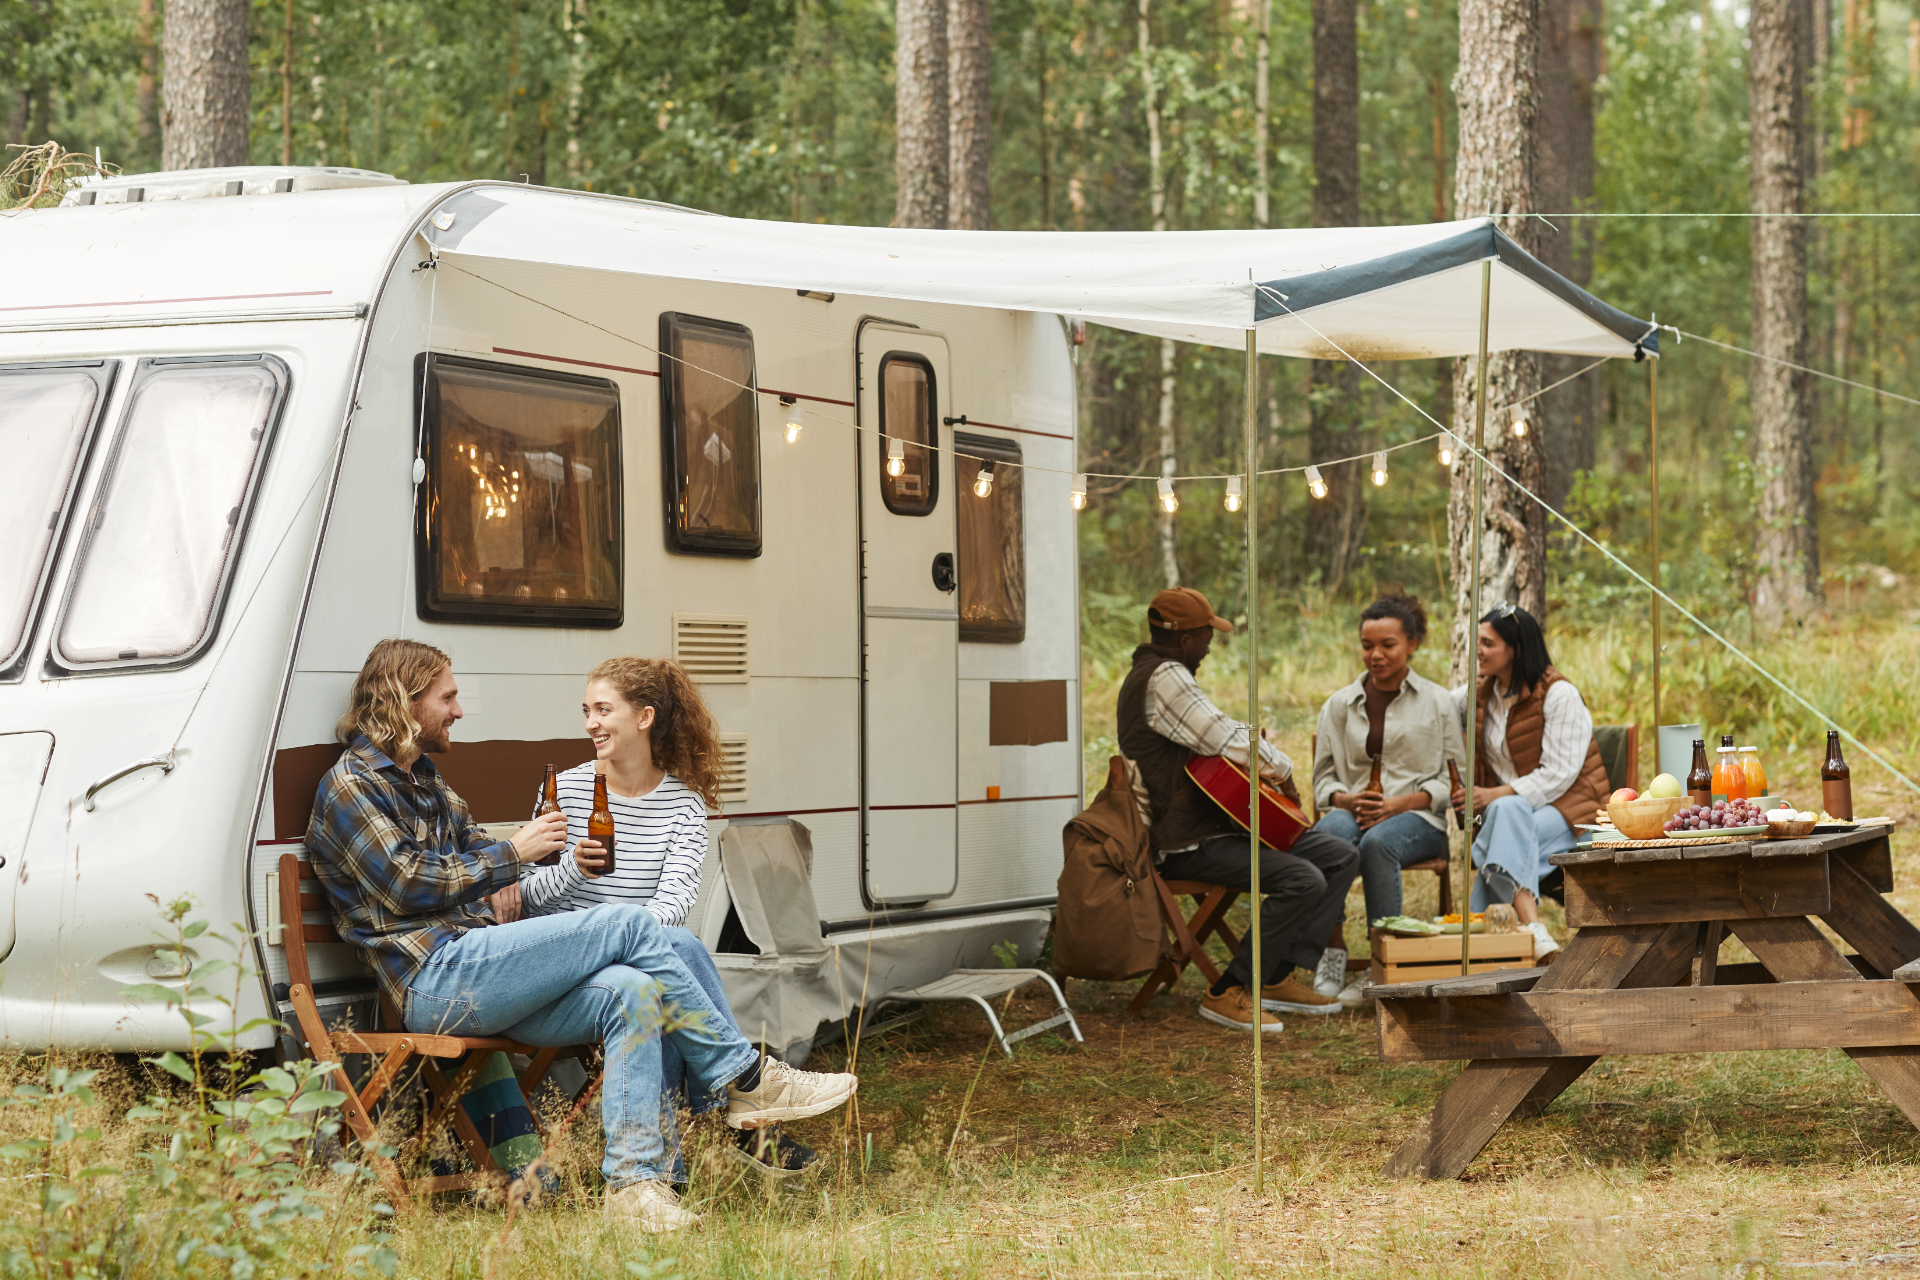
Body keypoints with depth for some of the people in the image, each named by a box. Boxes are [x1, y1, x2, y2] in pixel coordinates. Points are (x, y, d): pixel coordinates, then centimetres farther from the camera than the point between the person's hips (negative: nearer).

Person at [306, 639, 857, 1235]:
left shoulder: (427, 786, 29)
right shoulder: (350, 787, 0)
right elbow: (406, 883, -10)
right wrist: (513, 854, -4)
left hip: (476, 981, 9)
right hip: (434, 980, -9)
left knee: (630, 991, -19)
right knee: (628, 924, -18)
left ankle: (634, 1182, -30)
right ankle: (745, 1078, -10)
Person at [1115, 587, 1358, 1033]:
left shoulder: (1165, 672, 18)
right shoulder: (1164, 677, -17)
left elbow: (1215, 737, 27)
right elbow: (1224, 739, -18)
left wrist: (1263, 761, 8)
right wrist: (1281, 769, -2)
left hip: (1214, 822, 11)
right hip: (1185, 843, -11)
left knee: (1340, 856, 5)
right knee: (1303, 880, -27)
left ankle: (1277, 977, 2)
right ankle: (1227, 993, -17)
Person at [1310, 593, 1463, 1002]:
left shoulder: (1437, 702, 11)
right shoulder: (1339, 705, 17)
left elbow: (1453, 778, 5)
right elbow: (1323, 778, 15)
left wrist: (1403, 803, -11)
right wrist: (1347, 800, -9)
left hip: (1418, 817, -2)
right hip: (1352, 811, 2)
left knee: (1378, 842, -38)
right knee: (1328, 833, -37)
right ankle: (1333, 954, -36)